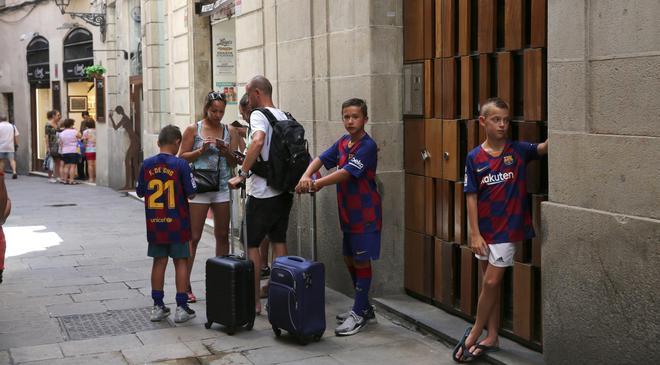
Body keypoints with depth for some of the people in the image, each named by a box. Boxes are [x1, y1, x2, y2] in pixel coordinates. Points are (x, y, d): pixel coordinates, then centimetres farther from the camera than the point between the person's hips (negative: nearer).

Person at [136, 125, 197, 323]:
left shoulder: (147, 164, -2)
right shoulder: (180, 165, -12)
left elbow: (140, 192, 7)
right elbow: (191, 194, -9)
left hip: (155, 224, 3)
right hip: (177, 224, -3)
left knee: (159, 262, 11)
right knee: (181, 262, 5)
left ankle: (158, 306, 15)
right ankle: (181, 307, 6)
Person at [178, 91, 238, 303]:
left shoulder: (228, 131, 10)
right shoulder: (193, 130, 1)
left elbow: (234, 162, 11)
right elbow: (182, 157, -1)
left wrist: (225, 151, -9)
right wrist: (201, 150, -14)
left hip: (222, 188, 4)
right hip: (199, 188, -4)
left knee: (223, 236, 9)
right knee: (193, 237, -4)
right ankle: (185, 285, 0)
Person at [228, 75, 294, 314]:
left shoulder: (259, 115, -12)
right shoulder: (285, 117, 12)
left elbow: (258, 142, -31)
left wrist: (242, 174, -27)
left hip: (262, 192, -7)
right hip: (285, 190, 7)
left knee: (253, 245, 3)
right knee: (279, 241, 15)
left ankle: (254, 301, 5)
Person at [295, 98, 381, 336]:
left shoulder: (367, 146, -16)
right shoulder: (342, 143, 8)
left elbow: (347, 172, -25)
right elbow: (321, 159, -1)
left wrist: (317, 183, -30)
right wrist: (306, 176, -21)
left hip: (365, 214, -8)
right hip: (348, 213, 8)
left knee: (362, 262, -1)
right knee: (349, 259, 15)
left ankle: (359, 314, 7)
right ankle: (364, 307, 29)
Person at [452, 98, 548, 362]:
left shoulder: (518, 150, -5)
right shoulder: (474, 158, -3)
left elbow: (543, 148, -22)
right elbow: (471, 197, -3)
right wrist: (475, 234, -7)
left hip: (508, 228, -2)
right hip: (484, 231, 2)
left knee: (491, 283, -2)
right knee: (490, 283, 13)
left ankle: (475, 333, 16)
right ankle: (492, 337, 25)